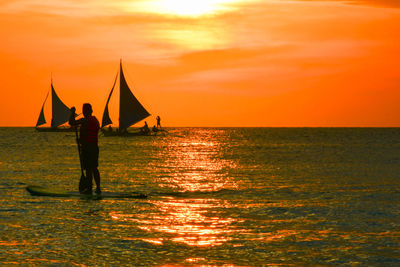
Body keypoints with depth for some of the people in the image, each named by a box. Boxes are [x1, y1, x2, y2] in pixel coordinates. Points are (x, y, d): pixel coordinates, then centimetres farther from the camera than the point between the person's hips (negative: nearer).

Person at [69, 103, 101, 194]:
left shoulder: (85, 120, -14)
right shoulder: (96, 120, 14)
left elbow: (71, 122, -18)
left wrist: (73, 112, -3)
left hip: (86, 147, -8)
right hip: (95, 146, 8)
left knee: (88, 168, -5)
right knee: (94, 168, 12)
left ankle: (89, 188, -5)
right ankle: (98, 188, 14)